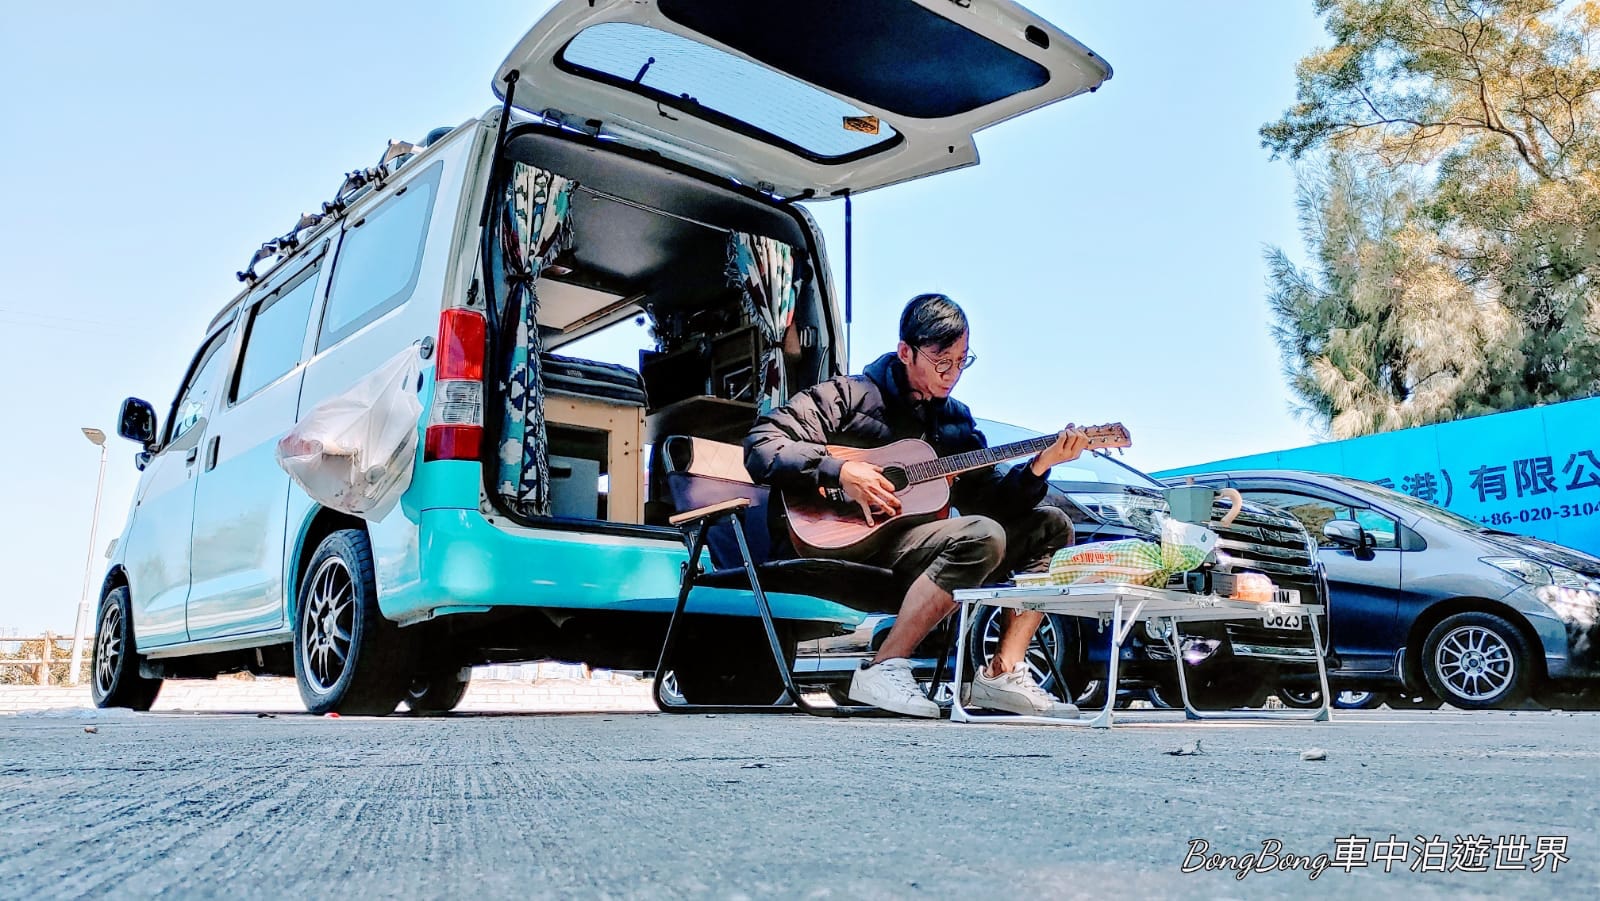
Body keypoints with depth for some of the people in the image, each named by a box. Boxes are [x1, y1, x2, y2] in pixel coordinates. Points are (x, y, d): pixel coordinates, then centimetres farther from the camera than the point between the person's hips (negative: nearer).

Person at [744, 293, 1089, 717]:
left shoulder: (956, 419, 18)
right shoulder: (850, 395, -1)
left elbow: (989, 499, 11)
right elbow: (760, 446, -10)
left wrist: (1038, 466, -6)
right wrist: (839, 472, -21)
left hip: (918, 543, 7)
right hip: (853, 545, -7)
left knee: (1051, 525, 0)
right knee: (982, 536, -30)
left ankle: (1003, 672, -8)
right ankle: (882, 669, -24)